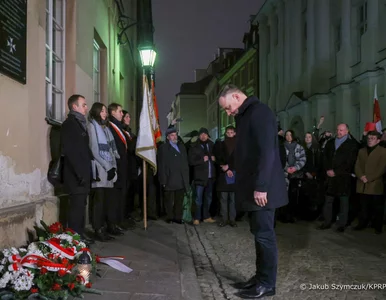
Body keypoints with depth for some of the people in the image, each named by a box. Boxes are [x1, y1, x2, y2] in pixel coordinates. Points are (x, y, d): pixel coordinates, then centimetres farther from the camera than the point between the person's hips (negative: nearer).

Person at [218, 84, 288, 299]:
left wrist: (261, 186, -23)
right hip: (253, 188, 10)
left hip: (261, 189, -10)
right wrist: (251, 187, 15)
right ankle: (260, 277, 23)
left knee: (264, 234, -1)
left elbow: (266, 152, -22)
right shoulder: (246, 115, 18)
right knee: (259, 233, 14)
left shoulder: (259, 112, -13)